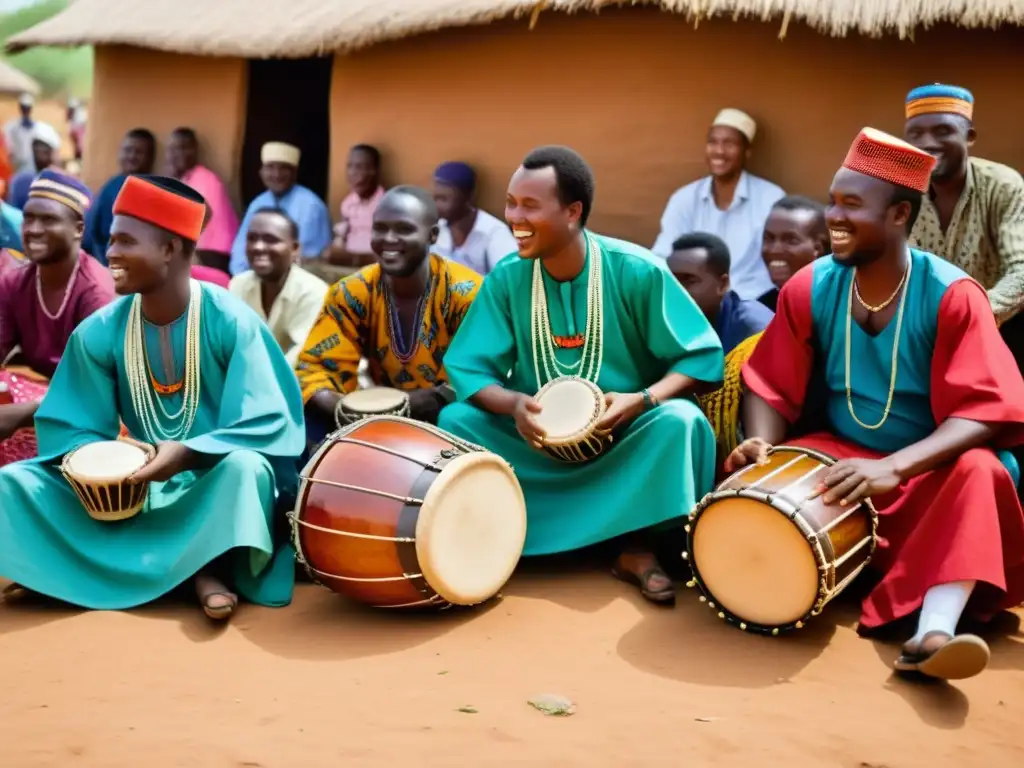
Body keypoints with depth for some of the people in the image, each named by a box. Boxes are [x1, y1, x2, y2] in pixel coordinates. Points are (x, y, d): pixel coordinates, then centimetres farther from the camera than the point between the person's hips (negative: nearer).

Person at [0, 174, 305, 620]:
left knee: (243, 469, -38)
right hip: (136, 483, 5)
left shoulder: (231, 321, -14)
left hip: (214, 479, -4)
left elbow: (266, 424, -17)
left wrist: (188, 453, -31)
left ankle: (211, 566, -14)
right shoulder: (98, 332, -3)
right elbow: (70, 428, 1)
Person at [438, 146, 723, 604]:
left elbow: (702, 356, -14)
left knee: (680, 421, -32)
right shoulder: (506, 277, -9)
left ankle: (637, 547, -15)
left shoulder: (637, 271, -16)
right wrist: (512, 403, -29)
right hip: (537, 435, 2)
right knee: (454, 420, -19)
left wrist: (642, 400, -31)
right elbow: (467, 366, -8)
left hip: (626, 437, -2)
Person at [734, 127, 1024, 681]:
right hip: (841, 457, 4)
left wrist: (894, 467, -39)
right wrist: (761, 444, -25)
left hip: (931, 472, -3)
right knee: (748, 473, -20)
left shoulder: (951, 296, -18)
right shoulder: (809, 289, -7)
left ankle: (932, 632, -47)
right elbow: (772, 388, -2)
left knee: (978, 473, -36)